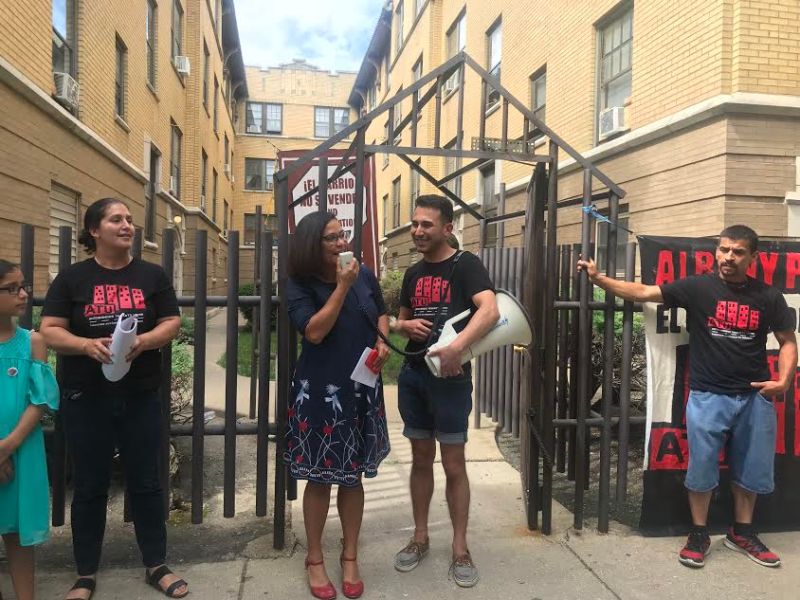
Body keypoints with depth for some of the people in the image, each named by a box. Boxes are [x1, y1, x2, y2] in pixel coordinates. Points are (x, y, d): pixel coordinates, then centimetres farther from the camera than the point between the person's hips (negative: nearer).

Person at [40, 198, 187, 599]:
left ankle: (156, 566, 25)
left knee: (146, 482, 10)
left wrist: (144, 340, -19)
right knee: (90, 486, 10)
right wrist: (87, 344, -22)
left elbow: (172, 323, 1)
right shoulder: (72, 277, 1)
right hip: (86, 399, -1)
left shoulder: (152, 275, 4)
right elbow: (50, 330, -3)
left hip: (141, 397, 1)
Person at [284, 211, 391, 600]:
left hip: (362, 389, 3)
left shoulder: (364, 275, 2)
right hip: (319, 392, -3)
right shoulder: (300, 286, -8)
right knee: (320, 477, 7)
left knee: (353, 476, 13)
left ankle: (350, 557, 29)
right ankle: (314, 559, 26)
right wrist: (342, 286, -22)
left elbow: (381, 313, 17)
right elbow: (314, 332, -21)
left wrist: (382, 341, -2)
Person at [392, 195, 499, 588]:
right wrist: (405, 325, -3)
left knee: (453, 464, 3)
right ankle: (420, 538, 28)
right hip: (412, 374, 6)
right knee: (421, 459, 14)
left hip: (449, 376, -5)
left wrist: (456, 346, -39)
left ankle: (460, 549, 17)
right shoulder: (413, 273, 11)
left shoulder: (465, 265, -9)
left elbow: (490, 310, -25)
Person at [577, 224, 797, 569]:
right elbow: (643, 293, -9)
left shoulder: (768, 297, 2)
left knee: (752, 469, 14)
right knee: (702, 468, 4)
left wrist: (784, 381, -6)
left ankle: (741, 533, 34)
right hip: (707, 397, -2)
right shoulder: (697, 288, -5)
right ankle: (699, 534, 22)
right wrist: (598, 278, -18)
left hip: (755, 397, 3)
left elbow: (787, 341, 9)